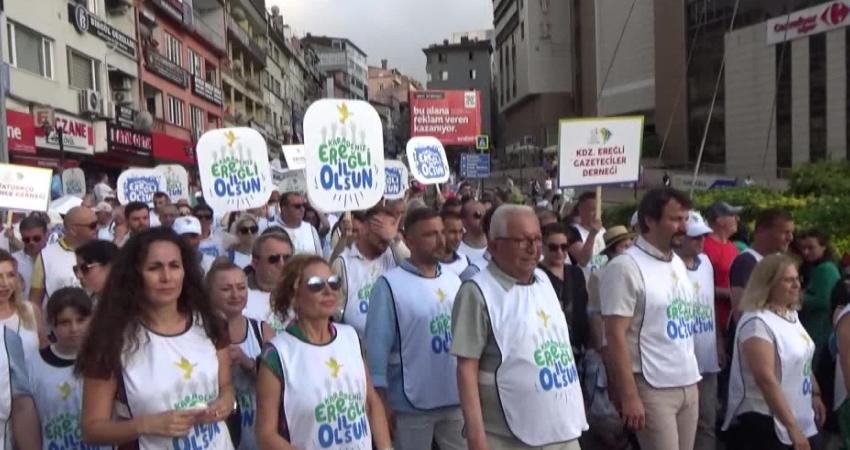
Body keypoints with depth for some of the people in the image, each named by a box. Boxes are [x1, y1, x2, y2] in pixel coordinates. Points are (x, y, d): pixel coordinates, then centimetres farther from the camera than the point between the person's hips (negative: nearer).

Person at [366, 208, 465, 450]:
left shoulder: (453, 280, 6)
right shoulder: (389, 284, -12)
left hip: (456, 399, 5)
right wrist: (382, 400, -12)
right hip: (413, 404, -5)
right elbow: (378, 346, -12)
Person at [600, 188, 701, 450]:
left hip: (688, 384, 7)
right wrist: (629, 396, -18)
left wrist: (691, 377, 14)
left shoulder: (679, 264, 12)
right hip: (653, 387, -7)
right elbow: (616, 336, -16)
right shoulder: (625, 268, -13)